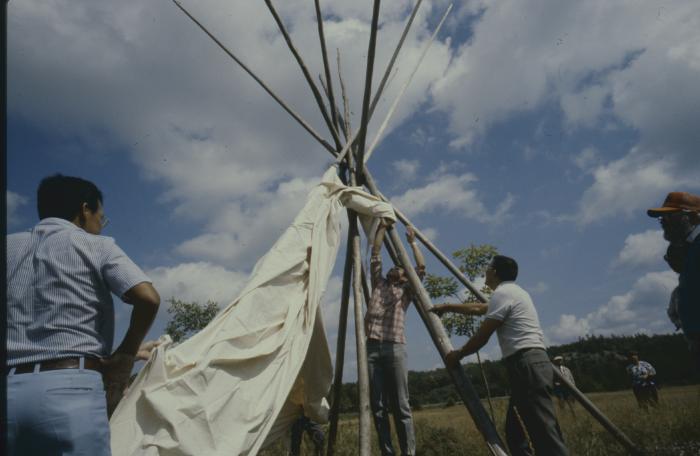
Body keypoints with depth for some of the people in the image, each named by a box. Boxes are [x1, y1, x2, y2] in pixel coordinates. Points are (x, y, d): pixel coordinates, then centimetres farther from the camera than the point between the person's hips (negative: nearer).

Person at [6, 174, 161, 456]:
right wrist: (124, 356, 4)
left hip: (11, 388, 5)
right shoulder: (95, 245, 4)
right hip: (70, 388, -5)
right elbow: (148, 299, -10)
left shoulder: (10, 247, 17)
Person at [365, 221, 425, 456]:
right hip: (372, 348, 3)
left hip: (395, 348, -2)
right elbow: (376, 255, 20)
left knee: (401, 407, -4)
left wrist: (412, 242, 14)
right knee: (378, 407, 1)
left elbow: (421, 268, 7)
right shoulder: (378, 285, 24)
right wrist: (381, 228, 21)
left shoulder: (405, 292, 18)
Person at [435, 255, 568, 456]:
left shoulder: (502, 293, -7)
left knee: (545, 431, -13)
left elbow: (481, 337, -7)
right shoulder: (514, 291, 23)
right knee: (515, 430, 13)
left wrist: (458, 354, 8)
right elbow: (479, 308, 36)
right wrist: (448, 307, 43)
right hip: (532, 364, 10)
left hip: (526, 365, -10)